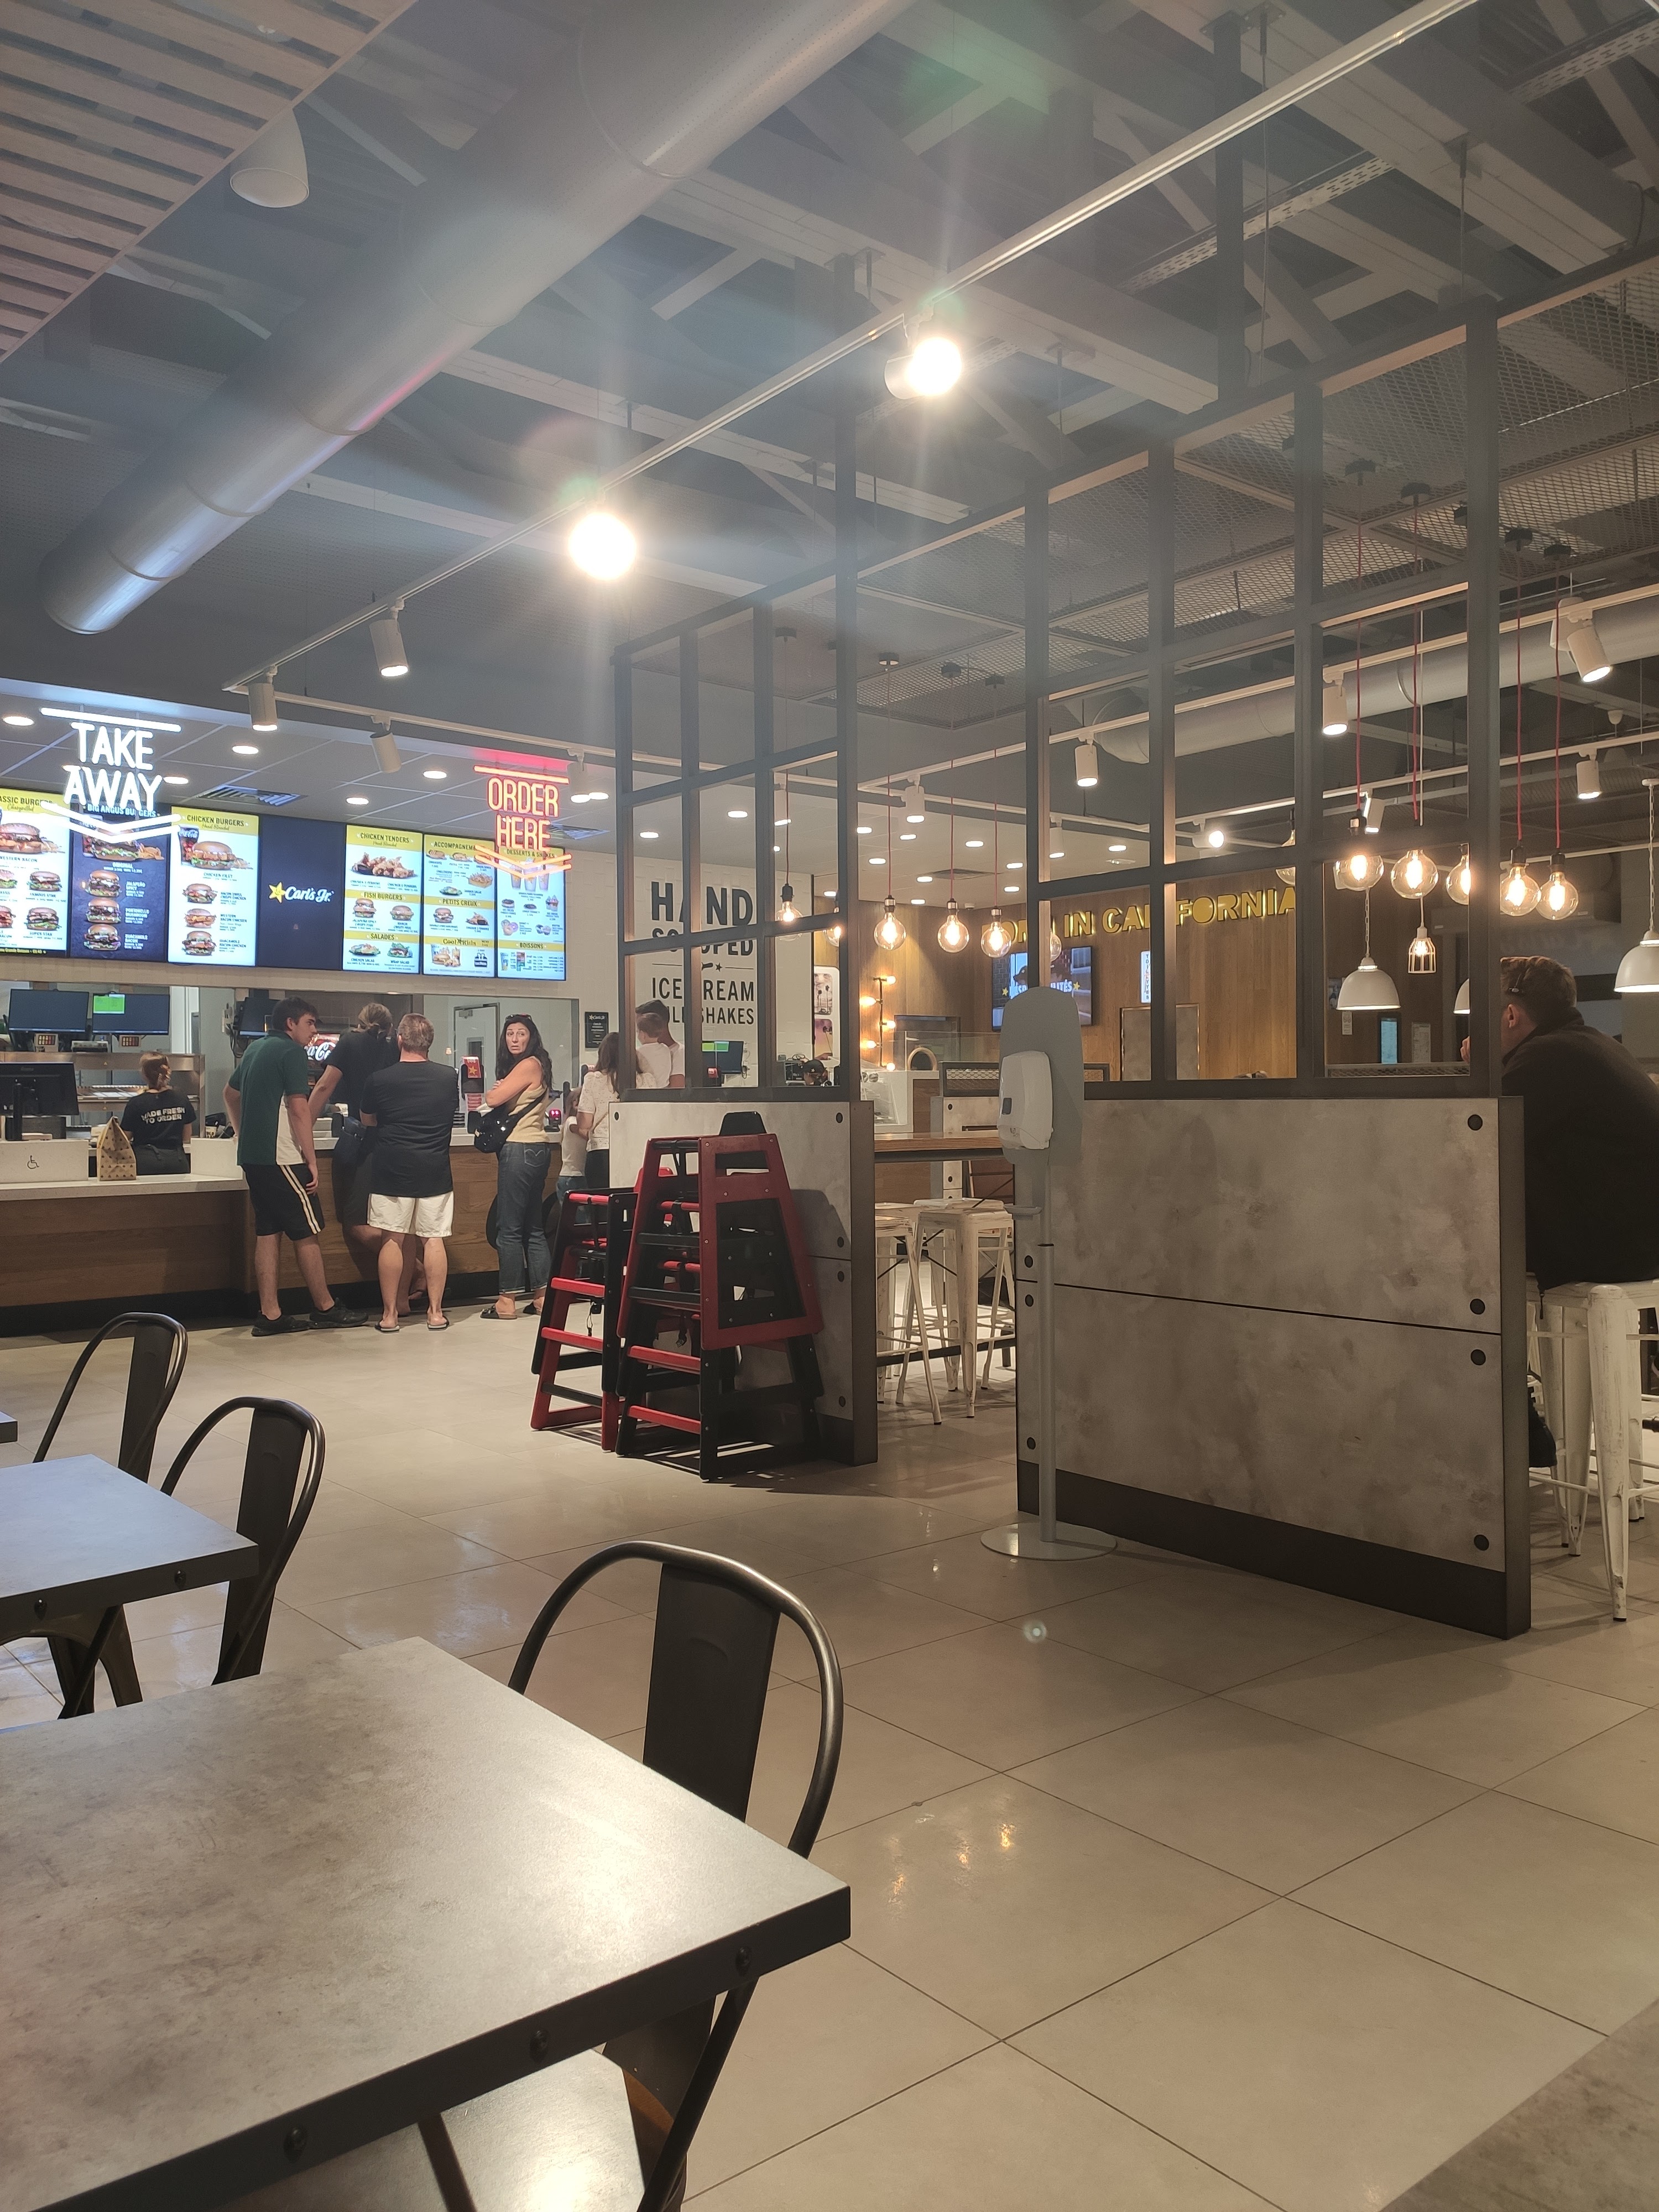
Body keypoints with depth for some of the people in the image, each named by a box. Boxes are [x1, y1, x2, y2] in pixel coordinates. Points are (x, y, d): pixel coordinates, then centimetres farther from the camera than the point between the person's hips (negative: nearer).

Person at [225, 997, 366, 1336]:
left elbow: (231, 1095, 29)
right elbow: (299, 1108, -16)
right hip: (281, 1158, -9)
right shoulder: (292, 1052, -10)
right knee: (307, 1233, -1)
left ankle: (270, 1315, 7)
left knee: (268, 1232, 8)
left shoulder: (255, 1049, 17)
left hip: (253, 1156, 9)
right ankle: (325, 1310, 7)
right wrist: (311, 1159, -13)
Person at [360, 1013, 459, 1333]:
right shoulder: (448, 1078, -1)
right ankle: (435, 1312, 10)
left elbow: (367, 1121, 11)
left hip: (391, 1171, -1)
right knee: (433, 1239, 6)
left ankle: (390, 1313, 8)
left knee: (394, 1240, 5)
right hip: (435, 1172, 2)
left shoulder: (379, 1080, -6)